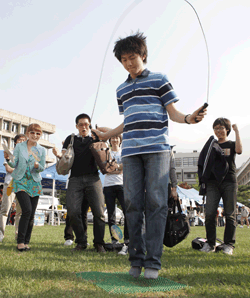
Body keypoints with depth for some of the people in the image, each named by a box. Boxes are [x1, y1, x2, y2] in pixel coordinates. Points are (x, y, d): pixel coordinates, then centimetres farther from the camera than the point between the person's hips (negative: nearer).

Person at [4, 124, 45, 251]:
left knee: (31, 214, 1)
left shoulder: (41, 150, 7)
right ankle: (20, 241, -7)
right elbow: (14, 164, -2)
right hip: (20, 182, -3)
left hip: (35, 183, 3)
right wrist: (8, 159, -22)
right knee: (27, 210, -17)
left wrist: (38, 166, -15)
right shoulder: (19, 146, 2)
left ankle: (26, 242, 12)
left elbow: (42, 168, 7)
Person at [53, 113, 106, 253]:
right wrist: (59, 154, -12)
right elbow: (64, 156, 12)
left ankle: (99, 243, 4)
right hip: (75, 179, 1)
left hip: (93, 178, 0)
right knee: (73, 211, -11)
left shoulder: (95, 139, 18)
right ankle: (81, 242, 5)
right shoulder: (71, 139, 20)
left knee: (99, 211, -10)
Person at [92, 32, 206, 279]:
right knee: (133, 203, -1)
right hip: (130, 151, 4)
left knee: (156, 202, -9)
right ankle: (136, 259, 8)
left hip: (157, 148, -4)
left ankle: (153, 261, -3)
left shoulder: (159, 80, 11)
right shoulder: (121, 90, 23)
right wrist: (109, 134, 32)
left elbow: (172, 112, 5)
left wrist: (188, 118, -14)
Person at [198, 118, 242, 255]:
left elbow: (239, 150, -13)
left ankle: (228, 244, 8)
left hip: (229, 182, -2)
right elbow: (204, 163, 20)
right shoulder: (212, 145, 18)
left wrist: (237, 131, -6)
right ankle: (210, 243, 4)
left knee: (230, 214, 0)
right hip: (213, 182, 2)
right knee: (209, 214, -7)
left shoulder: (231, 145, 11)